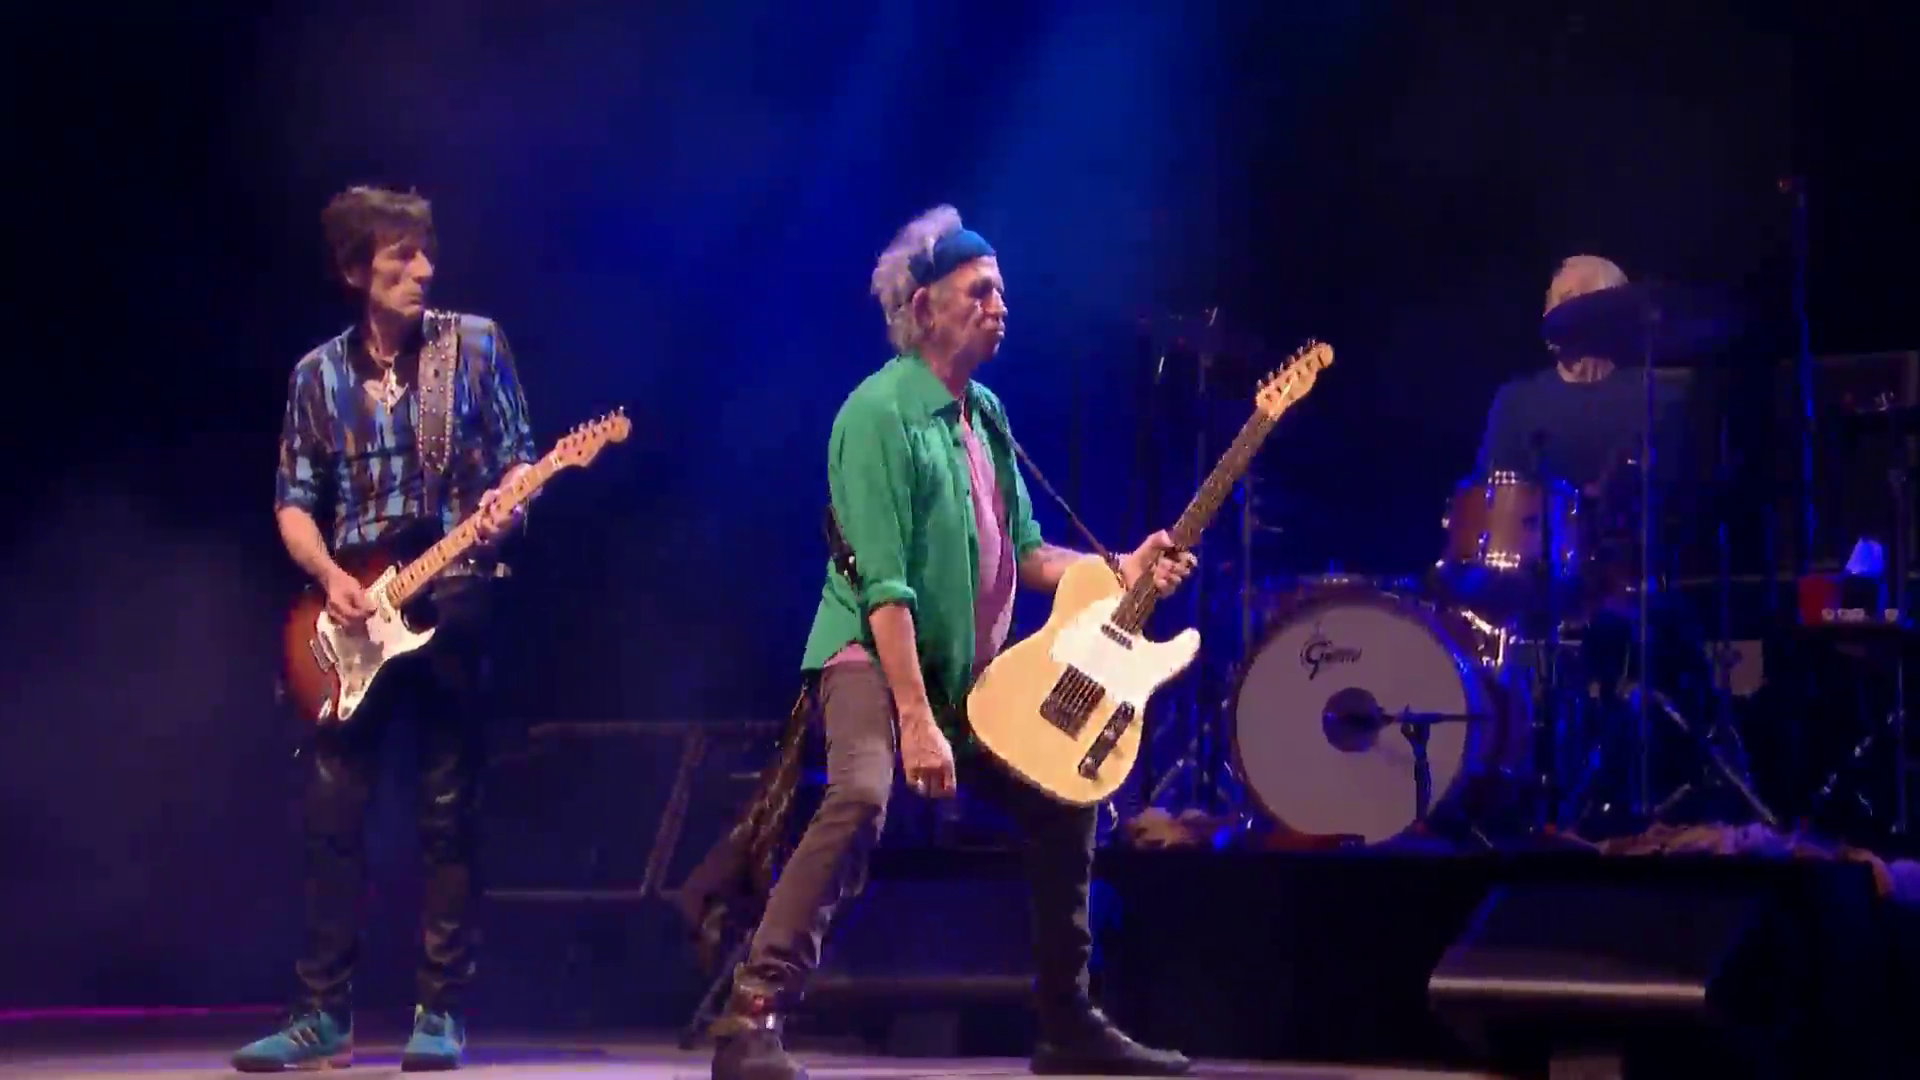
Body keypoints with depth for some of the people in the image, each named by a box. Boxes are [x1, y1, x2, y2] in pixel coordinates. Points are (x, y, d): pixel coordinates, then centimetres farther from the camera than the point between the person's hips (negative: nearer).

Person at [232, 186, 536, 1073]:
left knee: (448, 809, -1)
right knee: (332, 810, 0)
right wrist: (328, 576, -9)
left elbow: (517, 457, 3)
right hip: (355, 611, 2)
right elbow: (294, 501, 8)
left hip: (455, 602, -2)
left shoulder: (475, 343, 2)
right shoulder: (319, 374, 7)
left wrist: (502, 506, -19)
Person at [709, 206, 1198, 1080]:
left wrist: (1120, 571, 1)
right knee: (862, 797, -33)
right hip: (874, 656, -9)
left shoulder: (984, 412, 10)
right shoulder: (882, 412, -16)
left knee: (1063, 800, 12)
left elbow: (1020, 552, 17)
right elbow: (884, 583, -22)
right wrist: (917, 721, -27)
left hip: (972, 671, 9)